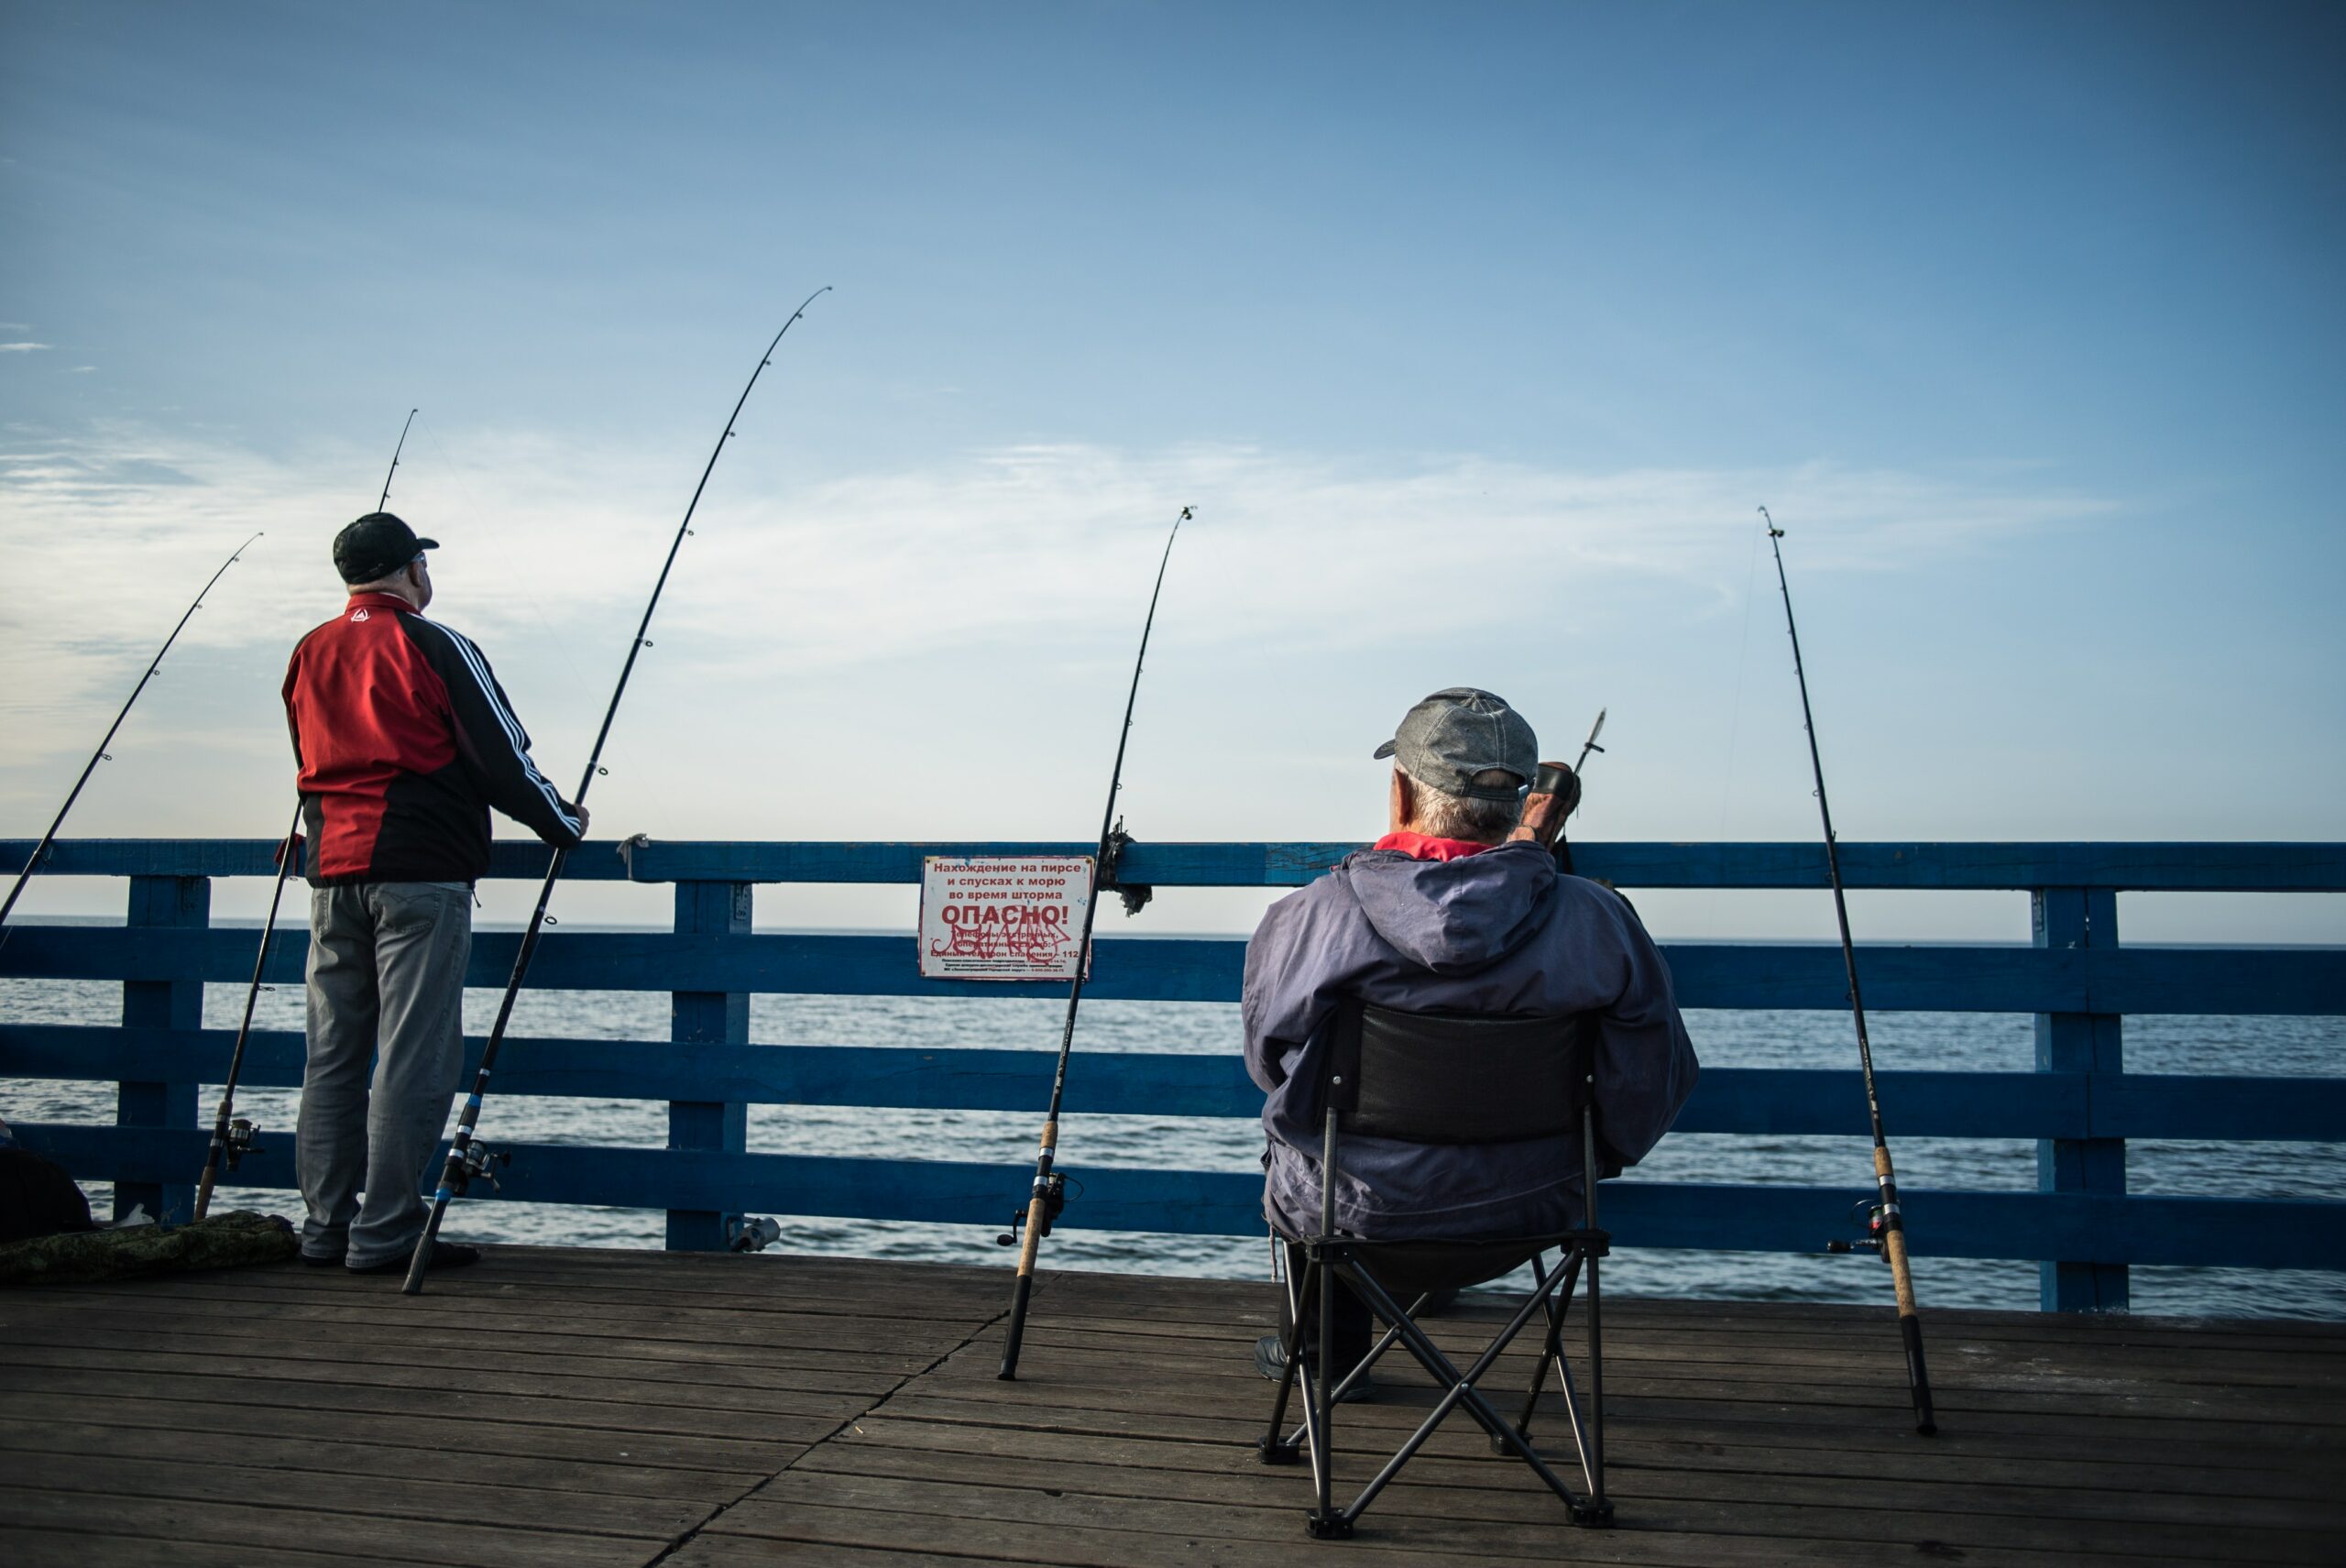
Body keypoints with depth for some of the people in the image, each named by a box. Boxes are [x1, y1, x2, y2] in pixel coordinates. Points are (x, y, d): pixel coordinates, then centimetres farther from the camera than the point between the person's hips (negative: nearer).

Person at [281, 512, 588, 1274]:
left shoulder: (308, 655, 14)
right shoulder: (434, 647, -5)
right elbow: (502, 756, -6)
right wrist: (563, 825, 8)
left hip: (332, 874, 7)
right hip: (421, 873, -7)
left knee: (332, 1056, 10)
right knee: (414, 1056, -5)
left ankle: (328, 1226, 13)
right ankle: (385, 1233, -4)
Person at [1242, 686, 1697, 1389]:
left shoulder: (1305, 921, -19)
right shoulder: (1597, 921, -17)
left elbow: (1269, 1061, -1)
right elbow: (1658, 1080, -7)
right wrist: (1588, 1157, 14)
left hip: (1356, 1216, -2)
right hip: (1530, 1214, 2)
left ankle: (1327, 1350, 46)